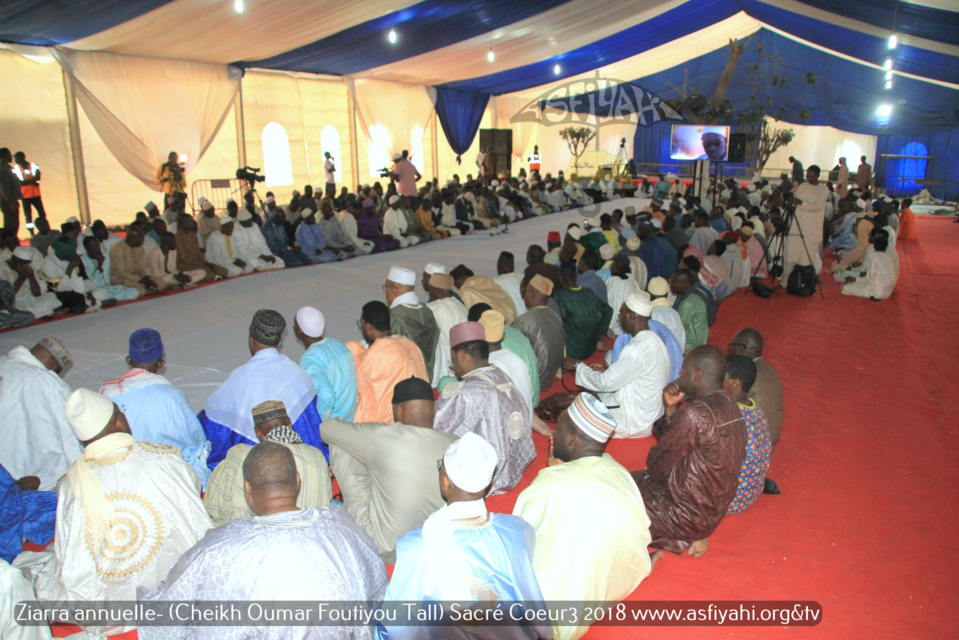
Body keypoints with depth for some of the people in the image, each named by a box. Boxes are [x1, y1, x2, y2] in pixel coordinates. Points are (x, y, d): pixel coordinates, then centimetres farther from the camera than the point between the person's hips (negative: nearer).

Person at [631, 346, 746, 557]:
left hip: (690, 517, -9)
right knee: (634, 479, 20)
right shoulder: (729, 407, 2)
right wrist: (671, 407, -4)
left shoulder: (695, 414, -28)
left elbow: (658, 465, -17)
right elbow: (672, 440, 9)